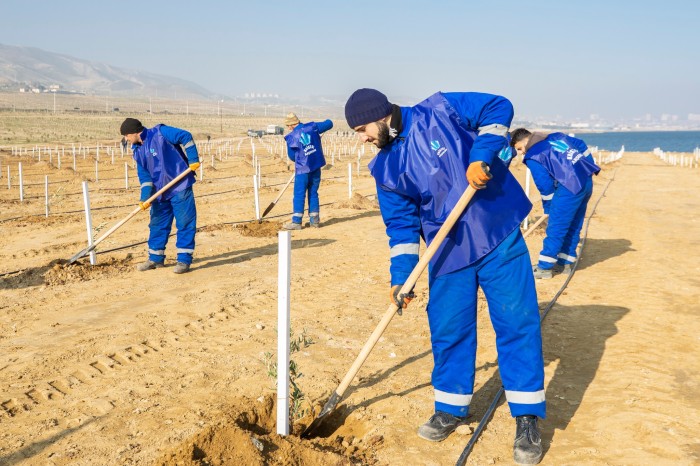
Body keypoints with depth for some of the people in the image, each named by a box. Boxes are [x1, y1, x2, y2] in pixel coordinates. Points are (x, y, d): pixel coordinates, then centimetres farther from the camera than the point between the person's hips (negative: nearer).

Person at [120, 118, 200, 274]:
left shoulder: (160, 132, -11)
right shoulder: (138, 151, 8)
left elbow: (185, 136, -11)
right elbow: (144, 176, 5)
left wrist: (193, 160, -15)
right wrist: (145, 198, -7)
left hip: (180, 187, -7)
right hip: (160, 192, 7)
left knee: (185, 223, -5)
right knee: (157, 224, 12)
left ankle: (184, 260, 1)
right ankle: (156, 258, 24)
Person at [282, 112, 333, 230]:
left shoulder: (291, 137, -7)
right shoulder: (312, 127, 0)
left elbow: (292, 156, 2)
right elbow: (329, 124, 6)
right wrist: (326, 122, 29)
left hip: (302, 168, -4)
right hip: (316, 166, 4)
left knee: (299, 194, -1)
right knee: (313, 193, 12)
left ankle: (296, 222, -4)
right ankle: (314, 220, 15)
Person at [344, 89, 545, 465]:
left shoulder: (440, 111, -8)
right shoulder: (385, 168, 3)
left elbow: (498, 107, -6)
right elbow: (401, 224, 4)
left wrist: (480, 156, -19)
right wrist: (401, 275, -5)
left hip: (498, 234, -3)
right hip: (447, 250, 4)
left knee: (517, 321, -1)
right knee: (447, 328, 5)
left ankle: (527, 418, 11)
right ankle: (452, 408, 26)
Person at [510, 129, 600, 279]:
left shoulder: (532, 157, -5)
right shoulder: (555, 136, 19)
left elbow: (545, 186, -5)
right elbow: (581, 146, 24)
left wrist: (548, 209, 7)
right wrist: (590, 167, 28)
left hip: (570, 187, -9)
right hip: (587, 180, 9)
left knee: (555, 228, -2)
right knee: (573, 226, 16)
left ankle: (544, 267, 3)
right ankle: (564, 263, 24)